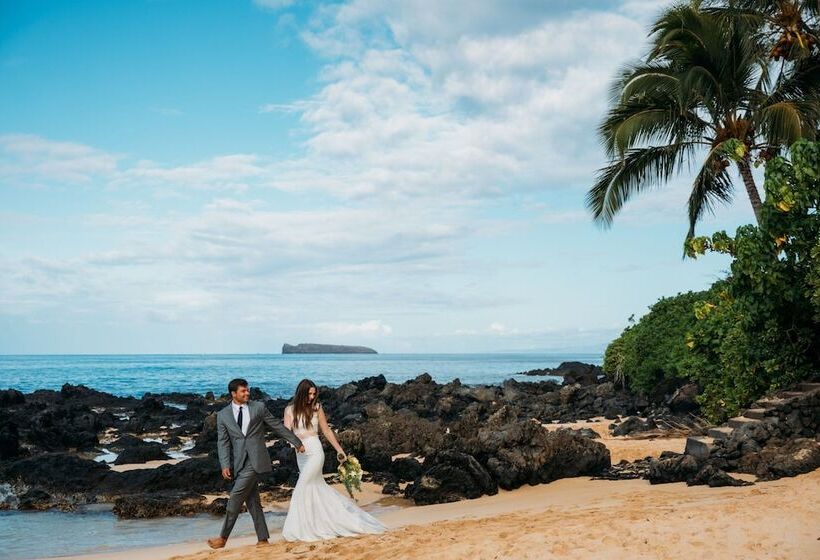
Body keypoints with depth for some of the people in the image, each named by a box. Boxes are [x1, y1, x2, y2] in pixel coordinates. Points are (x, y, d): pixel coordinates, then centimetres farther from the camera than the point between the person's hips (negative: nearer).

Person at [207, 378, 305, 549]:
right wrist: (225, 465, -7)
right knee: (252, 501, 4)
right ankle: (263, 539, 11)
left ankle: (223, 538, -2)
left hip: (256, 459, -3)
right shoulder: (223, 415, 8)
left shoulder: (259, 407, 4)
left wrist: (297, 443, 14)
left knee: (236, 496, -9)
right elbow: (223, 442, 5)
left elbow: (277, 426, 10)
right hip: (240, 462, 3)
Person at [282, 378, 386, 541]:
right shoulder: (290, 410, 1)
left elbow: (327, 431, 6)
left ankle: (297, 529, -1)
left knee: (301, 489, -9)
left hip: (315, 452, -4)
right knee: (317, 487, 10)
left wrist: (339, 450, 9)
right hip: (301, 455, 4)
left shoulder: (316, 408, -2)